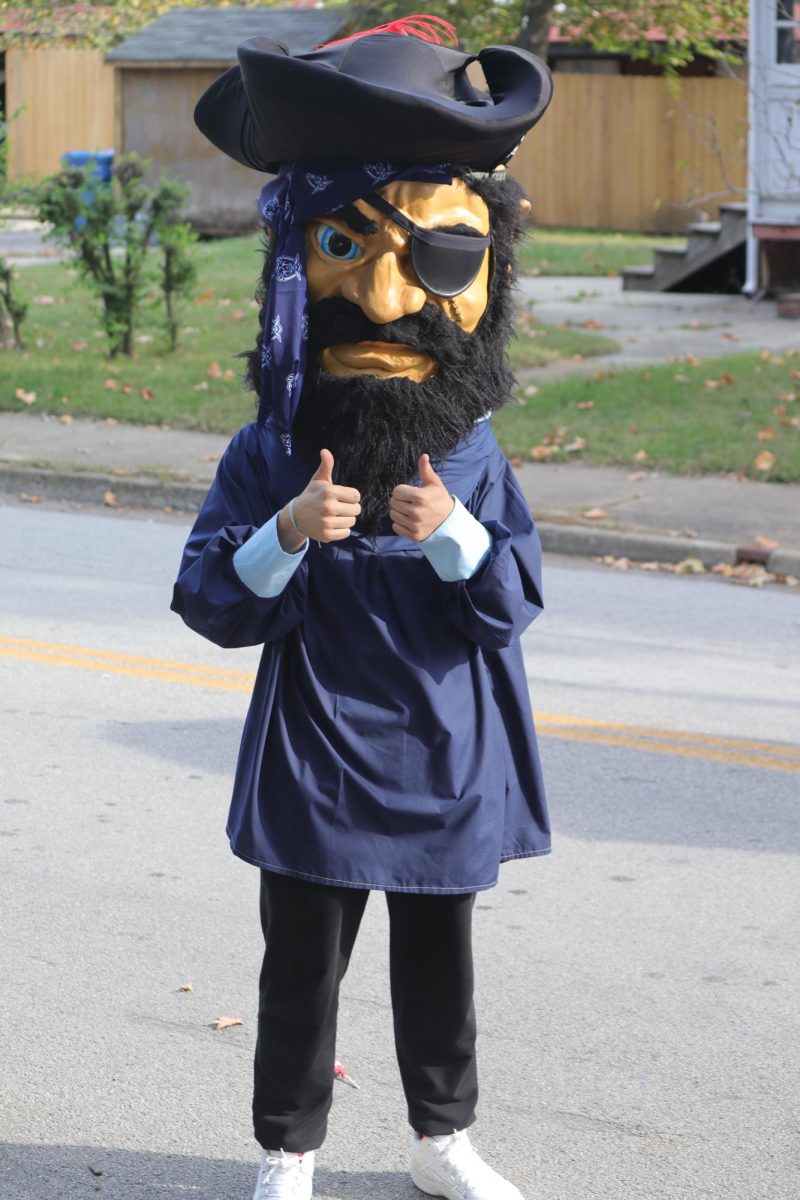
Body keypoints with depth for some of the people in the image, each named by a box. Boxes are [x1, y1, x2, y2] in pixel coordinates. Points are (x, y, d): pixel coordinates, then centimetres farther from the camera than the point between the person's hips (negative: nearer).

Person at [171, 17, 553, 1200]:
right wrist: (286, 538, -28)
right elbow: (212, 605, -11)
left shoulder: (474, 465, -4)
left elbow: (513, 605, -7)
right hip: (313, 775, -2)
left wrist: (455, 535, -25)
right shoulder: (266, 462, -8)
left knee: (438, 968, 16)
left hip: (446, 773, 2)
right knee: (302, 972, 10)